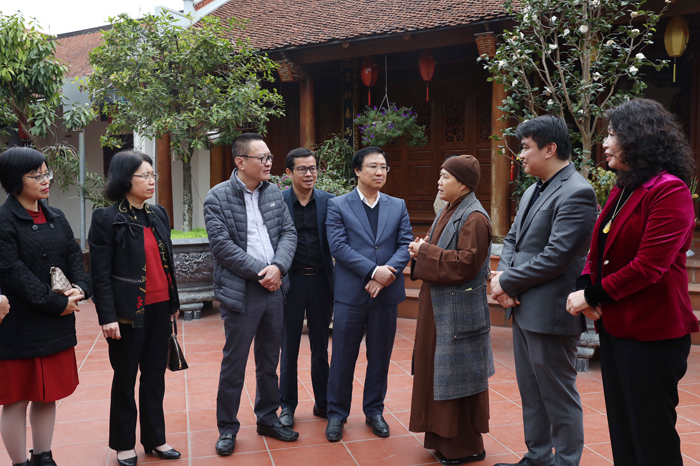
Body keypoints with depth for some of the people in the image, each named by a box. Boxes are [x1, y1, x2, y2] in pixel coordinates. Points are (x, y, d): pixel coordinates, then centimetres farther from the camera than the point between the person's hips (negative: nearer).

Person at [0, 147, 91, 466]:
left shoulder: (56, 218, 11)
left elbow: (74, 256, 9)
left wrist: (80, 288, -11)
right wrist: (56, 304, -16)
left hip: (57, 323, 7)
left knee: (48, 395, 15)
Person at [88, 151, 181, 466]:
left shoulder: (159, 215, 9)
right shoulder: (107, 219, -8)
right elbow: (100, 273, -10)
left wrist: (174, 303, 14)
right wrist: (107, 317, -15)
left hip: (160, 308, 5)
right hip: (129, 311, -5)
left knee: (155, 376, 12)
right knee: (125, 378, 9)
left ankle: (155, 438, 25)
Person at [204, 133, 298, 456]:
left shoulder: (273, 193, 8)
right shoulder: (218, 197, -8)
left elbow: (288, 231, 5)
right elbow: (222, 245, -14)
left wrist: (278, 267, -12)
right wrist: (261, 272, -15)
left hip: (274, 288, 5)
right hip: (241, 292, -5)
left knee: (270, 360, 16)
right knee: (234, 364, 5)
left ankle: (268, 419, 32)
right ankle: (227, 428, 21)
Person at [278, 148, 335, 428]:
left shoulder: (328, 202, 1)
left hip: (321, 280, 2)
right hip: (290, 281, -1)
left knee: (321, 346, 13)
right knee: (289, 347, 10)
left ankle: (323, 402, 27)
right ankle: (287, 406, 24)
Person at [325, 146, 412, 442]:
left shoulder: (398, 206, 10)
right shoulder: (338, 206, 1)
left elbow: (405, 245, 2)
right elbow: (338, 246, -10)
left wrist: (387, 275, -15)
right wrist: (373, 270, -18)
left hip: (387, 294, 3)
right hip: (351, 293, -3)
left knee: (380, 357, 11)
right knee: (343, 357, 5)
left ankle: (374, 411, 27)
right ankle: (336, 413, 20)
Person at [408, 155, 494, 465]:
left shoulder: (473, 218, -16)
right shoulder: (448, 211, 13)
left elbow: (466, 263, -23)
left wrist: (426, 252, -16)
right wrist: (422, 251, 0)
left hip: (459, 310, -9)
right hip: (439, 306, 9)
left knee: (457, 378, 0)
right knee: (439, 371, 15)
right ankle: (444, 436, 28)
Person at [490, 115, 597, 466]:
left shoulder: (576, 193, -17)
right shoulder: (533, 191, 14)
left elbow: (556, 256, -23)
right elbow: (513, 239, 16)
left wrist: (507, 282, -14)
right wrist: (501, 274, -4)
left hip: (549, 313, -10)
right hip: (523, 309, 10)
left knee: (559, 397, 5)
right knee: (531, 394, 19)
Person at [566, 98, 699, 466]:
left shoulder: (669, 190, -15)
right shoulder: (621, 191, 12)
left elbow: (648, 266, -22)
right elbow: (599, 250, 14)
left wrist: (593, 295, -14)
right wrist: (585, 286, -5)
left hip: (651, 332, -9)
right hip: (615, 326, 9)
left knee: (652, 436, 4)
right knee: (621, 430, 18)